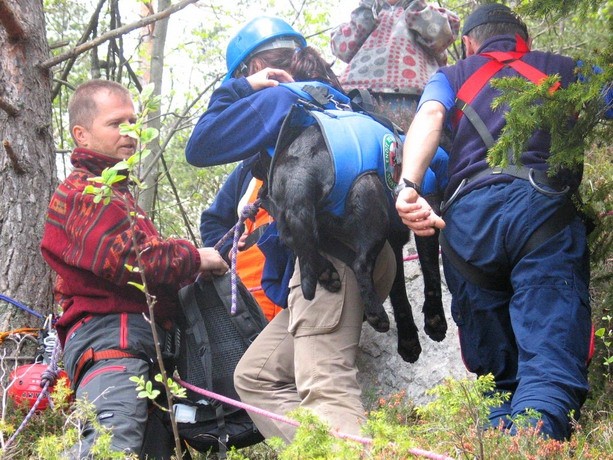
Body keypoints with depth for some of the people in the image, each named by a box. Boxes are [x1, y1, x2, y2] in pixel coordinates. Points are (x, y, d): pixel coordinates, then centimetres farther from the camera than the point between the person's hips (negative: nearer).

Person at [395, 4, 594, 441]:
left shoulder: (452, 76, 27)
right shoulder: (565, 69, 29)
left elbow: (429, 116, 5)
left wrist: (409, 187, -11)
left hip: (467, 216, 2)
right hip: (544, 206, -2)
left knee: (497, 371, 9)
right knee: (550, 362, -16)